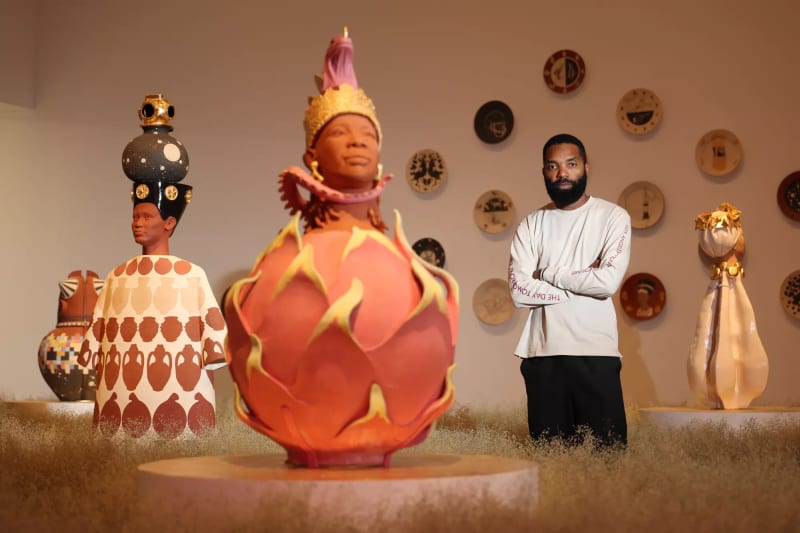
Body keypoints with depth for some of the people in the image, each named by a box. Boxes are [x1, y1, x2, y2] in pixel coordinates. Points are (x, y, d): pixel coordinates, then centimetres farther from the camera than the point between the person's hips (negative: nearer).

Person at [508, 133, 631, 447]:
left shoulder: (613, 217, 3)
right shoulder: (531, 225, 10)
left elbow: (609, 281, -13)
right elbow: (519, 291, -4)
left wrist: (547, 274, -4)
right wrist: (581, 283, -8)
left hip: (596, 353, -2)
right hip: (543, 355, 2)